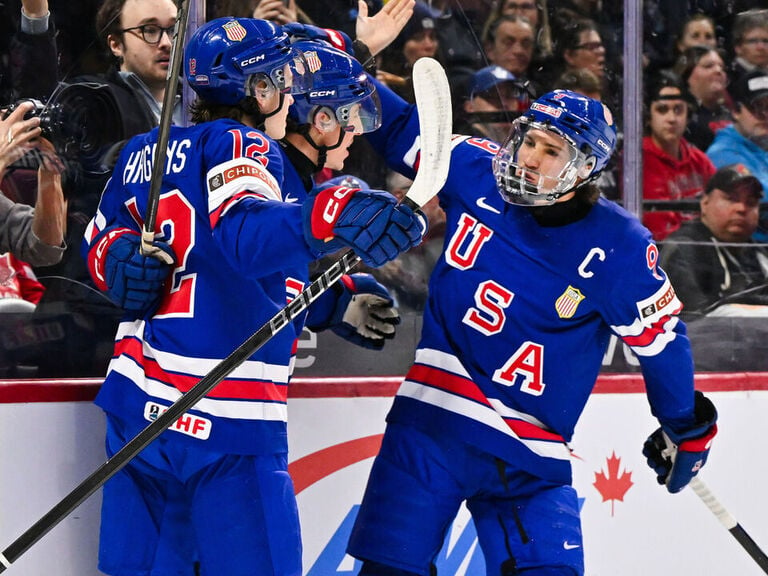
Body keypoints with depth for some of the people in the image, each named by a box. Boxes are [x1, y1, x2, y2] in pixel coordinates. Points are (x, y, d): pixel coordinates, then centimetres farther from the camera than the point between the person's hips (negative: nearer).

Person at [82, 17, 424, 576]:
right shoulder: (240, 147, -9)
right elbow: (245, 233, -29)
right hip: (225, 423, -8)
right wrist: (330, 216, -45)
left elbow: (100, 238, 22)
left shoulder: (142, 152, 14)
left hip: (137, 404, 8)